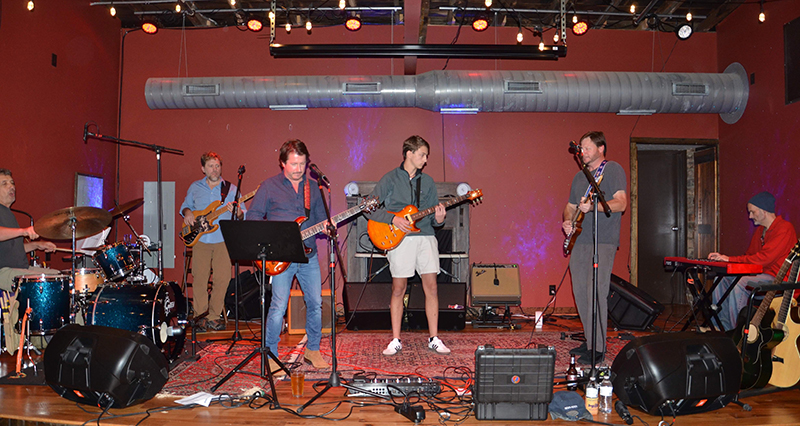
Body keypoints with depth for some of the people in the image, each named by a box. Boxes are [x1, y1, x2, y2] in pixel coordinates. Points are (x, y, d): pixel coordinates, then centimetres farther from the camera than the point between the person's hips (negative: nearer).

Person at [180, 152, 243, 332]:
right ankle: (201, 317, 13)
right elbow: (185, 205, 24)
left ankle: (213, 317, 11)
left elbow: (244, 215, 4)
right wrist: (187, 212, 1)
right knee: (199, 279, 0)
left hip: (223, 240, -1)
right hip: (200, 239, 1)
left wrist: (238, 213, -19)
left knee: (223, 279, -4)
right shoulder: (195, 187, 12)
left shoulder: (231, 189, 5)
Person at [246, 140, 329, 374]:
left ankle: (312, 349, 25)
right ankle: (270, 355, 9)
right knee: (279, 306, -8)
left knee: (315, 303, 6)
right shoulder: (269, 186, 2)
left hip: (309, 255, 4)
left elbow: (321, 219, 18)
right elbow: (253, 215, 2)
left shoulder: (313, 187, 14)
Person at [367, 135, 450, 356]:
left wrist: (438, 219, -7)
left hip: (426, 237, 4)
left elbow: (433, 213, 15)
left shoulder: (427, 181, 14)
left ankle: (434, 338, 12)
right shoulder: (390, 179, 1)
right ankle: (396, 340, 12)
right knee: (398, 289, 1)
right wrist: (393, 219, -13)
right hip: (399, 239, -3)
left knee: (431, 287, 2)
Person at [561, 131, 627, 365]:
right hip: (579, 240, 7)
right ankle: (590, 341, 19)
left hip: (603, 241, -7)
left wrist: (592, 206, -25)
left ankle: (598, 348, -6)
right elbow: (570, 206, 26)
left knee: (596, 292, -12)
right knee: (580, 292, 8)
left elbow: (621, 203, -12)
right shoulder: (579, 176, 21)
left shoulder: (613, 169, -1)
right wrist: (567, 221, 5)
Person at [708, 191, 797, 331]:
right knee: (722, 279, -4)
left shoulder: (784, 229, -14)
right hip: (760, 275, 9)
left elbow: (764, 258, -24)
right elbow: (749, 256, 18)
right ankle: (725, 328, -3)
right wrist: (723, 257, 2)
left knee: (740, 283, -31)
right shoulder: (760, 230, 16)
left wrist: (730, 259, -20)